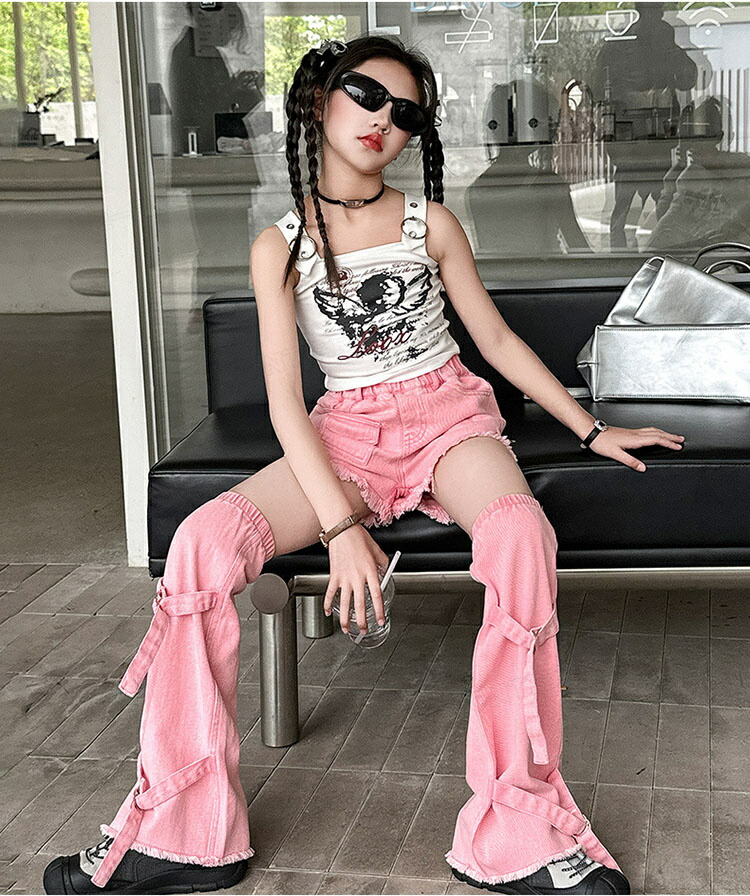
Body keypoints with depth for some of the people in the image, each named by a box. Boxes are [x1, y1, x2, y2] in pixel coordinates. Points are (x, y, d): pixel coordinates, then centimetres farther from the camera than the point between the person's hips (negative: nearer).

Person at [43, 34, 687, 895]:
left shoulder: (432, 225, 4)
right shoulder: (279, 246, 1)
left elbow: (499, 342, 14)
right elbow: (285, 399, -7)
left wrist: (593, 431, 13)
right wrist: (342, 524, -19)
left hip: (447, 416, 0)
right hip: (343, 434, 1)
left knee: (520, 532, -36)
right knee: (202, 543, -26)